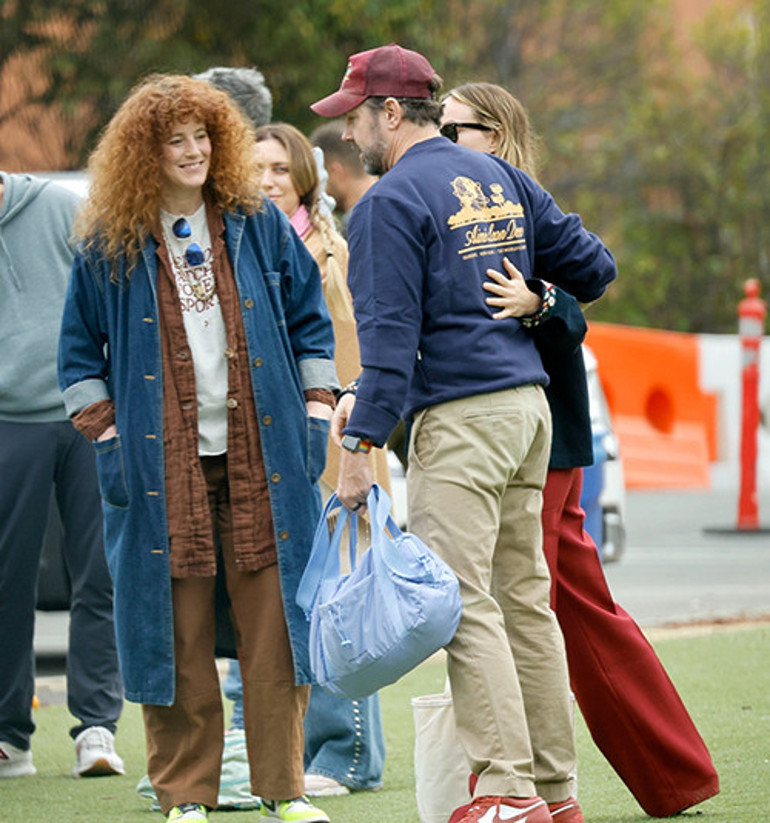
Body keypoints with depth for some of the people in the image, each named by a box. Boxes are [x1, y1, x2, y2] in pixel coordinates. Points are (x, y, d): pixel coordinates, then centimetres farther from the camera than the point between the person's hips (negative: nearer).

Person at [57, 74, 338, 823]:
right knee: (175, 631, -1)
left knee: (273, 625, -1)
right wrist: (104, 437, 0)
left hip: (260, 458, 1)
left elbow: (310, 321, 13)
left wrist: (315, 412, 5)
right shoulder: (109, 245, 4)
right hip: (161, 467, -1)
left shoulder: (258, 225, 8)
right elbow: (79, 351, 8)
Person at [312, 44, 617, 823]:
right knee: (525, 598, 10)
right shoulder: (499, 180, 15)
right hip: (529, 400, 8)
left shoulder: (390, 202, -8)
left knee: (463, 605, -7)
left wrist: (358, 443, -14)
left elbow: (389, 337, -15)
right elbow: (593, 266, 17)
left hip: (458, 417, -8)